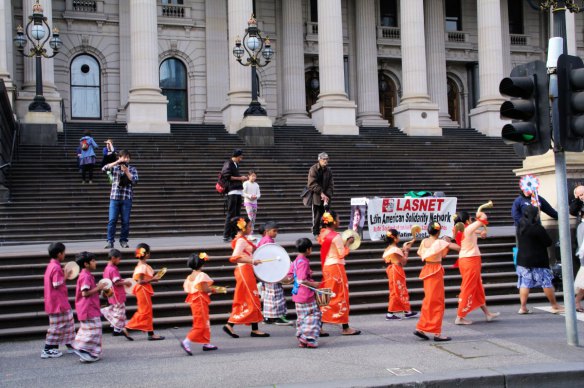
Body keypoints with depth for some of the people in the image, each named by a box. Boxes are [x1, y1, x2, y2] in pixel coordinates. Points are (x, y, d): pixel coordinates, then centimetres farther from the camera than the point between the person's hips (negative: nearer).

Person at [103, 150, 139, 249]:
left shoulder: (132, 169, 9)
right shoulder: (115, 167, 10)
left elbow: (135, 180, -3)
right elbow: (104, 168, -8)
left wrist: (126, 171, -12)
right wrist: (117, 162, -17)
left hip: (127, 198, 0)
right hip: (114, 197, 0)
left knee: (125, 221, 1)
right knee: (112, 220, -5)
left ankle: (124, 241, 11)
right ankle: (110, 241, -1)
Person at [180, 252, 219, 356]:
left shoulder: (189, 277, 9)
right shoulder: (202, 275, -14)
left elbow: (186, 289, 7)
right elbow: (205, 289, -21)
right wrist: (212, 290, -1)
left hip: (193, 300, 9)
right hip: (201, 301, -9)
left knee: (205, 323, 17)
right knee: (201, 324, -6)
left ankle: (206, 343, 21)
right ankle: (187, 342, -15)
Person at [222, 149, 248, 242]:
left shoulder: (236, 165, 21)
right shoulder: (228, 164, -6)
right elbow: (227, 176, -15)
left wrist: (242, 177, 9)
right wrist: (239, 178, -12)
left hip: (238, 192, 9)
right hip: (232, 192, -9)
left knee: (237, 214, 8)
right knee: (231, 214, -10)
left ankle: (234, 235, 11)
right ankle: (226, 236, -8)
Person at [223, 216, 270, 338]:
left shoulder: (242, 240, 15)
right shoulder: (241, 241, -15)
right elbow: (235, 257, -26)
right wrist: (252, 261, -29)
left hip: (244, 271, 10)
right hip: (245, 270, -10)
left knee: (242, 301, 9)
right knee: (252, 301, -4)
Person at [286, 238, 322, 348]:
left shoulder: (295, 262, 11)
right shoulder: (304, 262, -17)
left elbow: (289, 278, 13)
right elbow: (302, 280, -24)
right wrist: (313, 284, -12)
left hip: (297, 294, 9)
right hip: (306, 295, -9)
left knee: (302, 317, 14)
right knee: (314, 314, -1)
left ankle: (301, 340, 18)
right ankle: (308, 339, -4)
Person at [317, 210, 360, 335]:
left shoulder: (323, 234, 8)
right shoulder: (336, 236, -16)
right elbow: (341, 254, -15)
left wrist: (344, 243, 13)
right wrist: (348, 243, -3)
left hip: (326, 267, 8)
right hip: (336, 267, -8)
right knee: (341, 296, 1)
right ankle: (345, 328, 9)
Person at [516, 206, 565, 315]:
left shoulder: (520, 227, 3)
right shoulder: (537, 228, -17)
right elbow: (549, 242, -10)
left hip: (522, 260, 6)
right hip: (538, 261, -6)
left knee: (524, 283, 6)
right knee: (547, 283, 5)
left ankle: (523, 307, 3)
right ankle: (555, 306, 13)